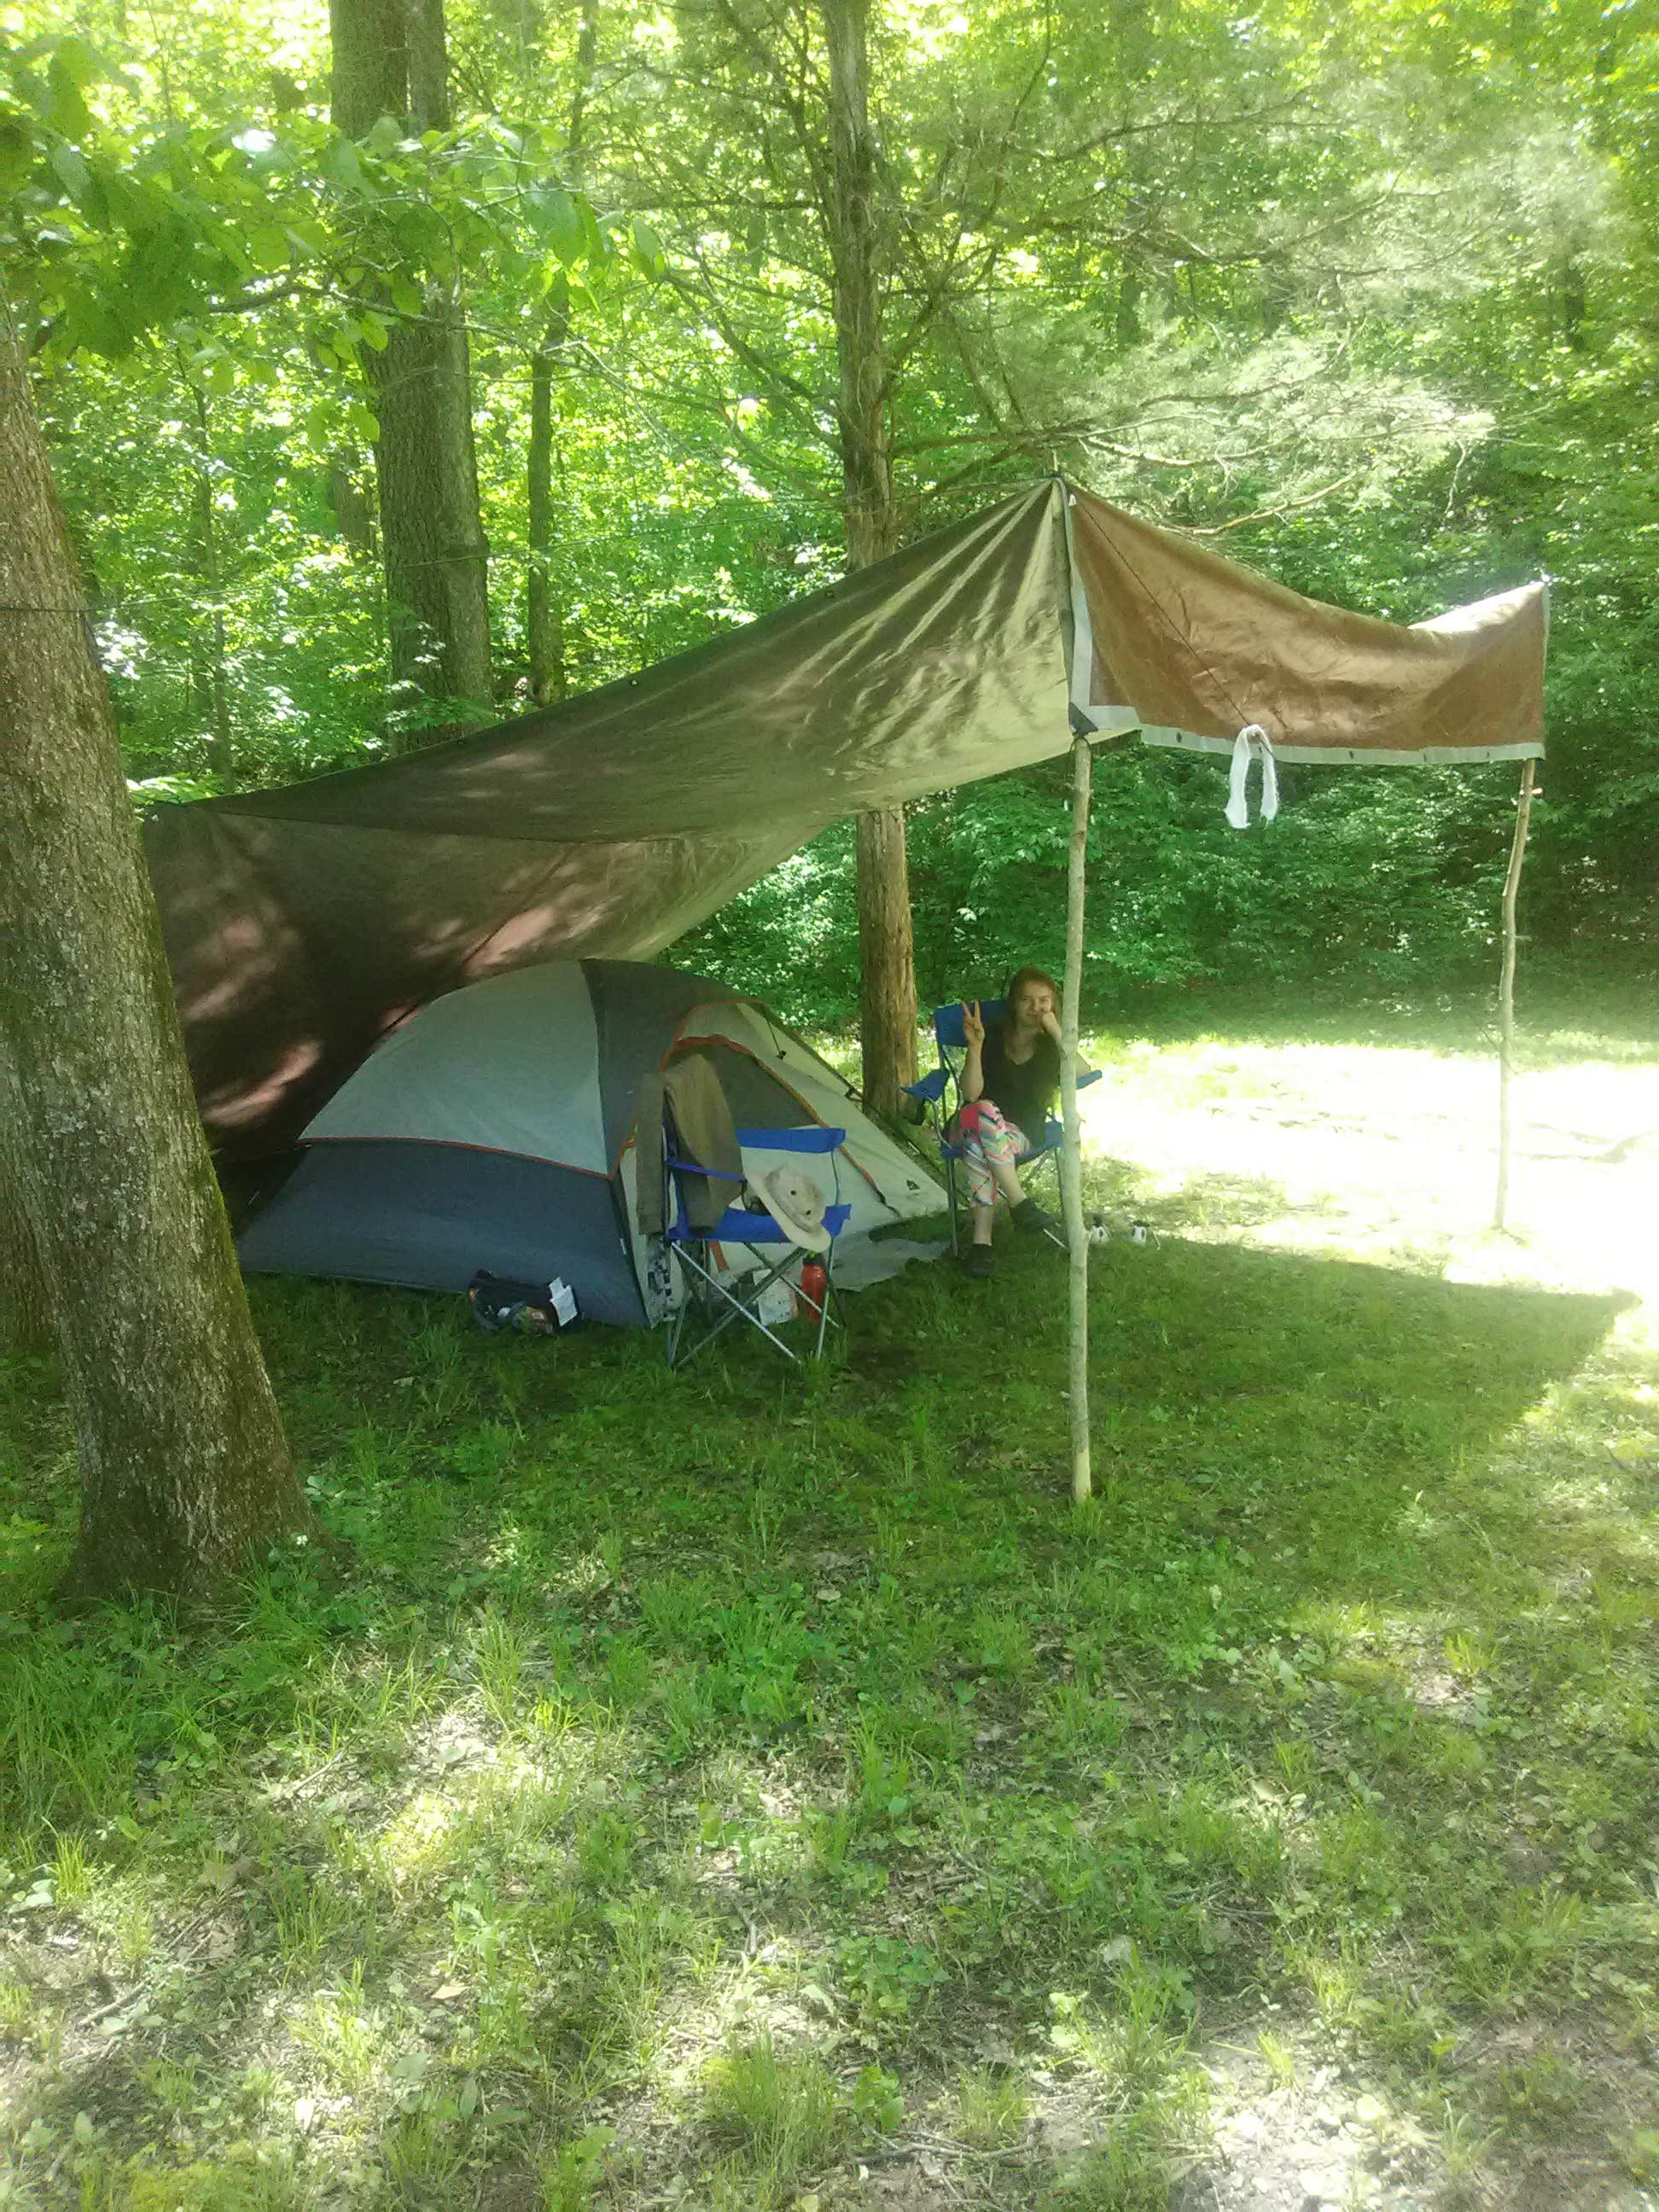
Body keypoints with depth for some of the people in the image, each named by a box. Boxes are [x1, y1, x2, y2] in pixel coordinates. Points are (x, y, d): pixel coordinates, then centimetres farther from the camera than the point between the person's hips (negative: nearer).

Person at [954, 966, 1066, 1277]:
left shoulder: (1051, 1046, 4)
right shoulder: (994, 1037, 0)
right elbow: (971, 1094, -12)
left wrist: (1056, 1033, -22)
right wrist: (975, 1045, -25)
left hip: (1026, 1134, 0)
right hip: (975, 1125, 0)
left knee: (980, 1145, -37)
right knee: (982, 1111, -39)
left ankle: (982, 1240, -40)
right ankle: (1022, 1206, -41)